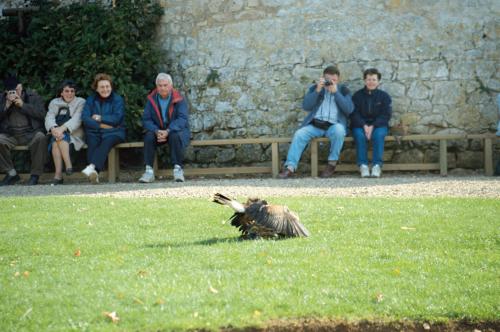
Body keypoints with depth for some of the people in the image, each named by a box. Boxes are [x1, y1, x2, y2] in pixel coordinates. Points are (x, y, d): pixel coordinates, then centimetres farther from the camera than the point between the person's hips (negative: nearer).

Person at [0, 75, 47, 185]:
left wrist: (23, 105, -13)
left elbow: (41, 113, -7)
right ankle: (11, 173, -13)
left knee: (40, 137, -34)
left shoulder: (33, 96, 5)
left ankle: (35, 174, -23)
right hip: (10, 135, 2)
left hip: (30, 133, -2)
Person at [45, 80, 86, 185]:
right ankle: (58, 175, -41)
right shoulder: (54, 103, 19)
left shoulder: (80, 102, 9)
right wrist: (53, 128, -23)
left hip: (73, 134, -2)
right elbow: (49, 117, 2)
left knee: (57, 140, -34)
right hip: (57, 132, 2)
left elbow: (77, 119, -8)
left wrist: (62, 128, -26)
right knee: (55, 141, -33)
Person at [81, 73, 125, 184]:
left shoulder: (117, 99, 9)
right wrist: (100, 125, -11)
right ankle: (94, 174, -50)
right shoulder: (91, 100, 15)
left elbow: (117, 118, -5)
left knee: (106, 142, -36)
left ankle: (92, 167, -57)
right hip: (94, 132, 2)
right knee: (92, 144, -32)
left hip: (113, 132, -2)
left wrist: (99, 118, -2)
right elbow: (85, 118, 1)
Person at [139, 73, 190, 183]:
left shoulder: (179, 99, -7)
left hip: (177, 130, -2)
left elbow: (182, 119, -18)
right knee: (149, 136, -29)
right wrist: (157, 131, -25)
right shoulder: (151, 99, 1)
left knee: (174, 136, -36)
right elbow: (146, 120, -4)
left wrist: (168, 131, -34)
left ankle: (178, 169, -30)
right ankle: (149, 171, -28)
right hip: (158, 131, 3)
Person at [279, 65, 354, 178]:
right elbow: (306, 106, 0)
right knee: (299, 134, -26)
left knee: (339, 130, -36)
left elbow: (349, 109, -5)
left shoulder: (343, 90, 11)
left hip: (334, 125, -1)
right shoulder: (314, 88, 14)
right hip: (315, 124, 2)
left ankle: (332, 163, -19)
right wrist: (317, 90, -10)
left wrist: (336, 92, -11)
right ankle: (290, 167, -27)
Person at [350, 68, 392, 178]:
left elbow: (386, 115, -2)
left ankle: (377, 165, -34)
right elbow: (354, 114, 0)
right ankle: (363, 165, -32)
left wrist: (373, 126, -18)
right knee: (359, 135, -33)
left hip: (378, 125, 0)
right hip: (360, 125, 0)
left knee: (379, 135, -34)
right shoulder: (357, 95, 8)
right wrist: (364, 126, -19)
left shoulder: (384, 96, 7)